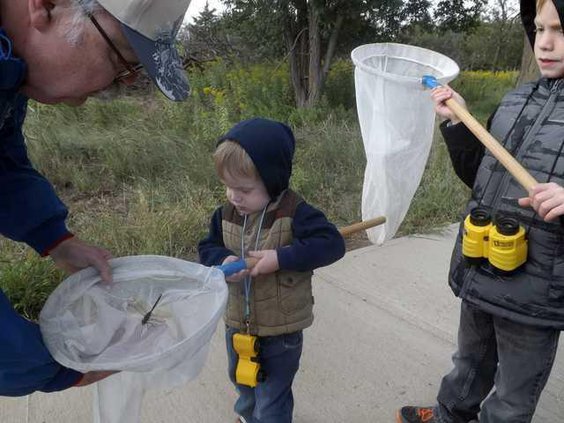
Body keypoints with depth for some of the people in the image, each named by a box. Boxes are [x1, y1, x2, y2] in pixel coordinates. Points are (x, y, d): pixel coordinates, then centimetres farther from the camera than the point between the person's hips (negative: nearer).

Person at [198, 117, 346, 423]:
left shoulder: (294, 213, -23)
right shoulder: (227, 213, -7)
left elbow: (331, 244, -29)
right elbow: (207, 247, 3)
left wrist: (280, 258, -34)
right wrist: (223, 260, -20)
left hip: (282, 331, -6)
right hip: (237, 323, 6)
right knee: (243, 382, 33)